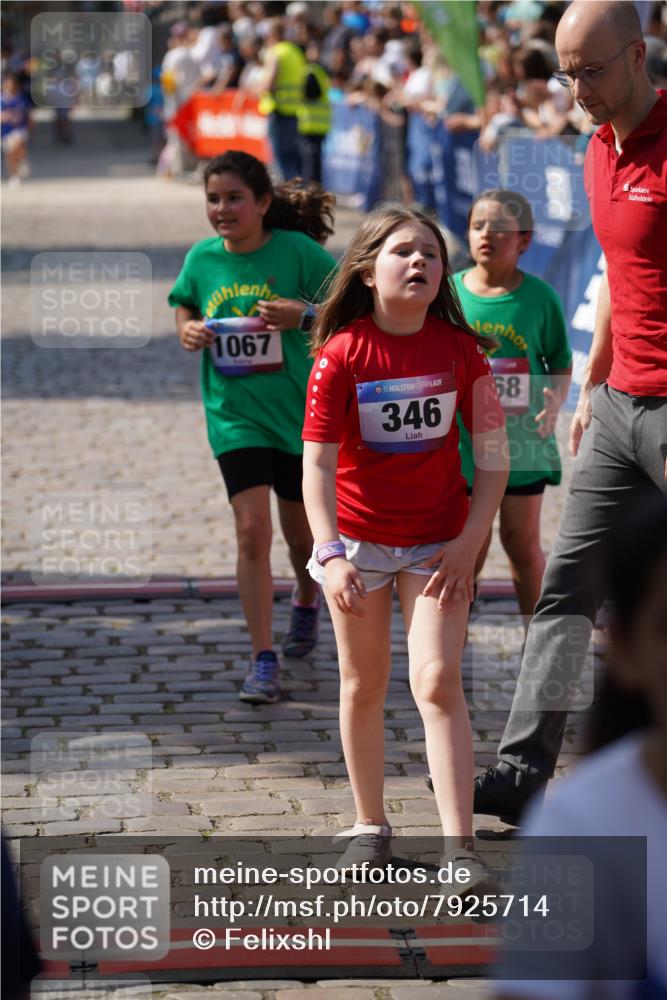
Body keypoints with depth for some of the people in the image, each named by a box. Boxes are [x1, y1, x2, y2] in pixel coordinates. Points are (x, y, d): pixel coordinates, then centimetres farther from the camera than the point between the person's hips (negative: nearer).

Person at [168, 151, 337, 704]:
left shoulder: (297, 250, -11)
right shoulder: (202, 259, -1)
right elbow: (185, 311, 17)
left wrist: (304, 314, -24)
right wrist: (188, 332, -5)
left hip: (300, 411, -1)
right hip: (234, 414, 1)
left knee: (300, 530, 15)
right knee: (252, 530, -11)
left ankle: (307, 598, 50)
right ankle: (263, 660, -7)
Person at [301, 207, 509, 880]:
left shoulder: (460, 350, -7)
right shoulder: (341, 354, -12)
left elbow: (494, 455, -2)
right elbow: (317, 461, -15)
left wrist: (469, 542, -9)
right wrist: (331, 555, -24)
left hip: (438, 542, 0)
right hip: (358, 539, 0)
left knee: (437, 681, -11)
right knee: (363, 685, 11)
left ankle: (459, 844, -13)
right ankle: (370, 825, 26)